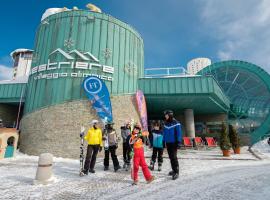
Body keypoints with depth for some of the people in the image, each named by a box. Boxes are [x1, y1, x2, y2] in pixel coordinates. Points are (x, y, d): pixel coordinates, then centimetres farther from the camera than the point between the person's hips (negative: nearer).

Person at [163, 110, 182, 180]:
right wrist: (163, 141, 13)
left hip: (173, 143, -6)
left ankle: (176, 172, 1)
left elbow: (179, 133, -11)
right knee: (170, 157, 13)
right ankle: (174, 170, 26)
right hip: (168, 143, 6)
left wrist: (179, 142, -15)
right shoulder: (166, 123, 8)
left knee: (174, 157, -7)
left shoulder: (176, 123, -11)